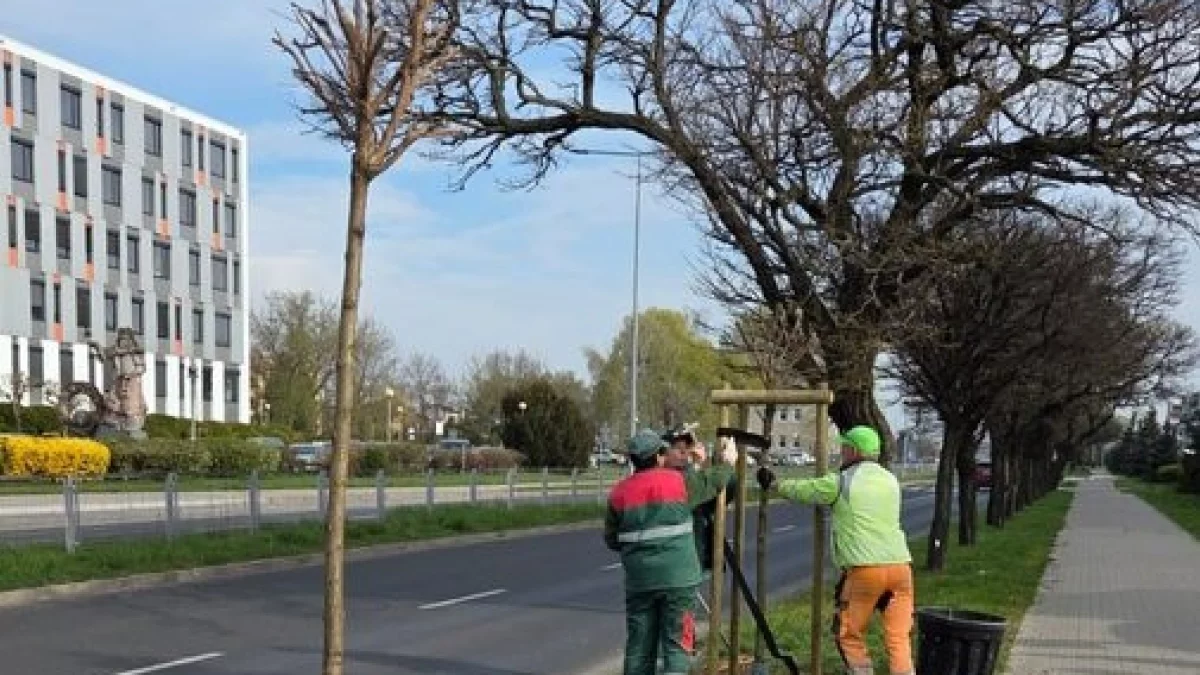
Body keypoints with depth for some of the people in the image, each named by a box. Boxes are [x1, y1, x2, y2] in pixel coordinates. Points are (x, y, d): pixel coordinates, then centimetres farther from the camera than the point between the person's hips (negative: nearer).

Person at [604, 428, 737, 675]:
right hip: (677, 579, -3)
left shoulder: (620, 492, 3)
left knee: (639, 648, 10)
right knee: (677, 646, 1)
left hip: (639, 581, 3)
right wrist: (728, 463, 31)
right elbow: (714, 484, 12)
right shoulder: (679, 481, -5)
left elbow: (612, 540, 8)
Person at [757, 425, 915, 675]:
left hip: (865, 570, -5)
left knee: (850, 635, 11)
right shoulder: (891, 480, 14)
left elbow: (802, 490, 11)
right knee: (898, 638, 6)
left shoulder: (841, 482, -2)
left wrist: (774, 484, 31)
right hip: (901, 565, 5)